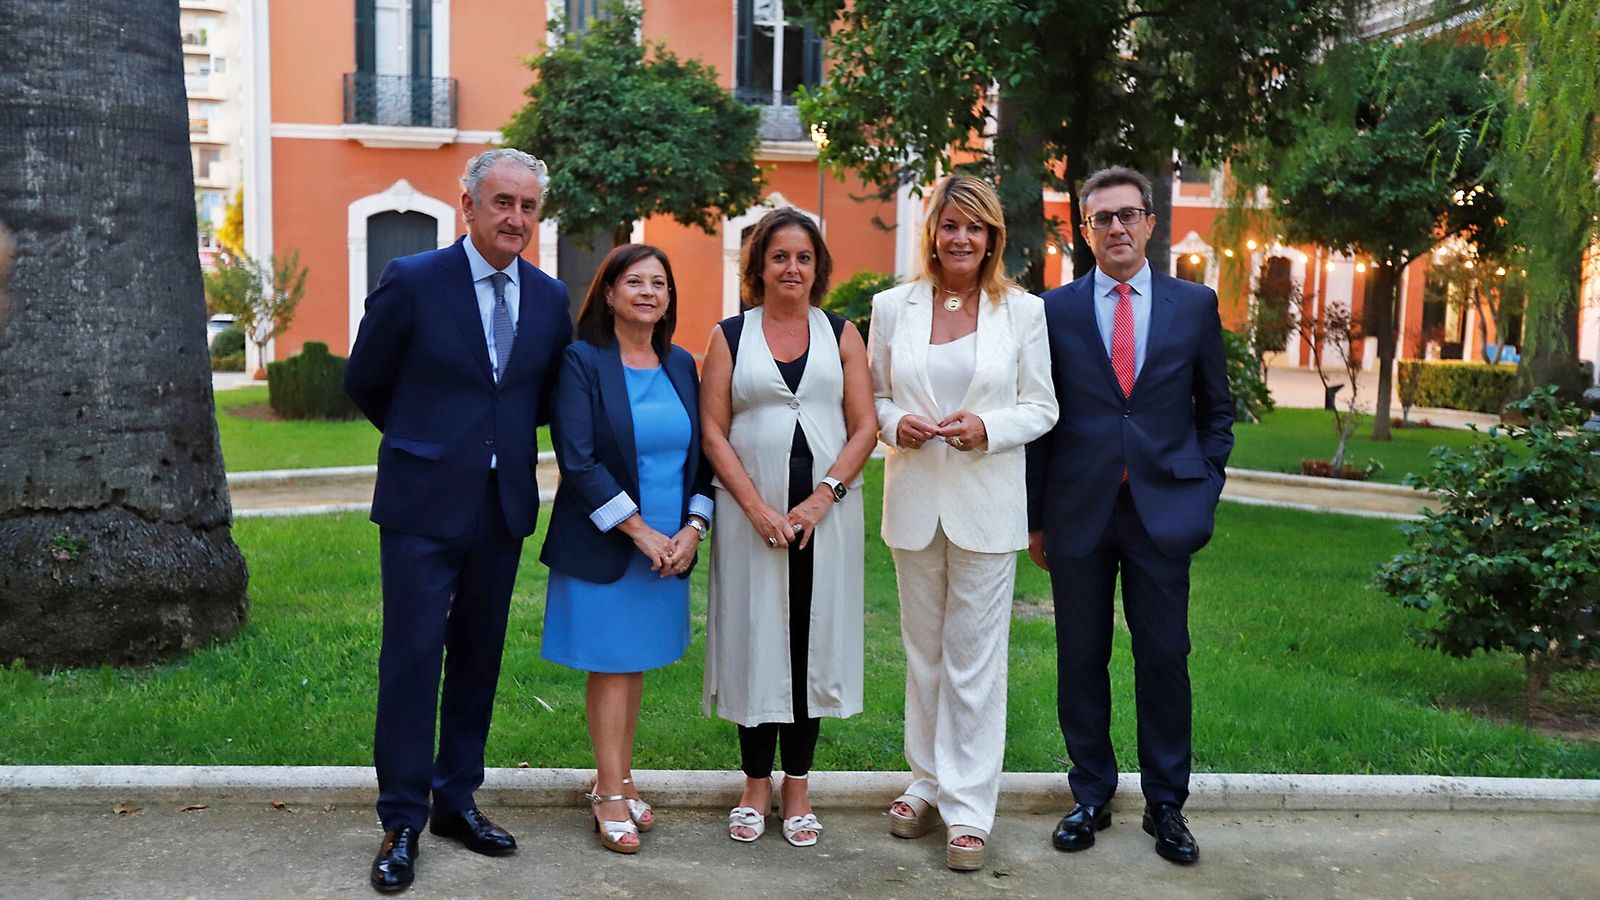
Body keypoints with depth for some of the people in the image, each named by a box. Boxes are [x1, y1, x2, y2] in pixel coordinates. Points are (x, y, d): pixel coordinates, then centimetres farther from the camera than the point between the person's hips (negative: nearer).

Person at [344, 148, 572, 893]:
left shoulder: (550, 298, 5)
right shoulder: (412, 281, -8)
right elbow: (364, 382, 3)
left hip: (504, 504, 4)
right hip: (424, 503, -4)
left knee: (478, 657, 12)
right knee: (412, 657, -2)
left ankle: (457, 799, 26)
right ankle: (402, 822, 10)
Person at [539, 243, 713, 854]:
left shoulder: (680, 365, 9)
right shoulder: (583, 362, -7)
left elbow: (701, 453, 11)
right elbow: (578, 460, -14)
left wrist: (692, 528, -3)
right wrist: (638, 530, -15)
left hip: (670, 546, 5)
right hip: (604, 546, -4)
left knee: (636, 665, 11)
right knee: (610, 666, 2)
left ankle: (619, 781, 22)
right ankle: (611, 795, 11)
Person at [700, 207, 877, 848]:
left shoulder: (841, 335, 8)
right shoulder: (730, 336, 5)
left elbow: (865, 427, 2)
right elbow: (714, 433, 0)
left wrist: (822, 497, -10)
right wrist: (758, 508, -10)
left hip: (826, 513, 1)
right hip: (750, 514, -1)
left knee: (812, 642, 4)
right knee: (755, 641, 4)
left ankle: (797, 788, 17)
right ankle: (756, 785, 18)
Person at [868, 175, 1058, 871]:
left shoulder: (1023, 311, 0)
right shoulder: (893, 307, 5)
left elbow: (1041, 407, 3)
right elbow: (875, 396, 11)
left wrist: (988, 428, -16)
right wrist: (895, 423, -11)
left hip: (987, 504, -2)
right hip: (914, 500, 2)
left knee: (975, 658, -1)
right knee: (923, 650, 13)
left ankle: (968, 809, 8)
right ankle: (928, 782, 27)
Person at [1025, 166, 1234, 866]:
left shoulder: (1196, 304, 6)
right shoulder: (1055, 310, 4)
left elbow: (1216, 408, 12)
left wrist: (1204, 493, 4)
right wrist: (1035, 516, 3)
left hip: (1163, 511, 0)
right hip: (1078, 512, 0)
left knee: (1165, 660, 5)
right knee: (1081, 662, 7)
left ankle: (1165, 805, 19)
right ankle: (1091, 796, 22)